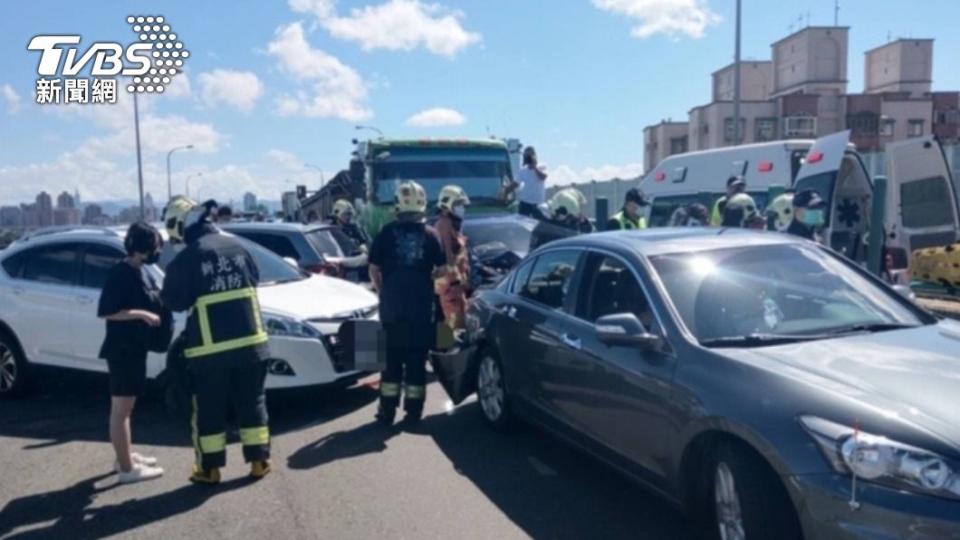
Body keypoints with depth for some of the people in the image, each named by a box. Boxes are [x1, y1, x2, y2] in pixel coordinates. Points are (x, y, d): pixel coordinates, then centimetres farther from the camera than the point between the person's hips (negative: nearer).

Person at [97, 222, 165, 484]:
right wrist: (142, 314, -25)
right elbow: (105, 312, -22)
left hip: (136, 347, 10)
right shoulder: (120, 273, -17)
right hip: (121, 349, -10)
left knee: (127, 405, 18)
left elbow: (151, 301, 20)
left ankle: (126, 456, 30)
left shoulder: (142, 272, 11)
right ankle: (127, 468, 4)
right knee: (121, 408, -2)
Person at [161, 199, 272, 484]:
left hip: (209, 347, -4)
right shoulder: (236, 246, 4)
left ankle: (209, 469, 17)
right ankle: (259, 462, 18)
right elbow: (255, 279, 17)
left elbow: (174, 300, -3)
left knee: (209, 410, 9)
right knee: (252, 403, 13)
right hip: (250, 339, 4)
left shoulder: (187, 257, -10)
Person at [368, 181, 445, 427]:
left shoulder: (387, 232, -2)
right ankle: (413, 411, 9)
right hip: (421, 306, 0)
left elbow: (374, 268, 1)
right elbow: (441, 269, 3)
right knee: (416, 359, 7)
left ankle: (387, 411, 13)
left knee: (392, 358, 10)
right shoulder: (430, 234, -2)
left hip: (392, 305, 1)